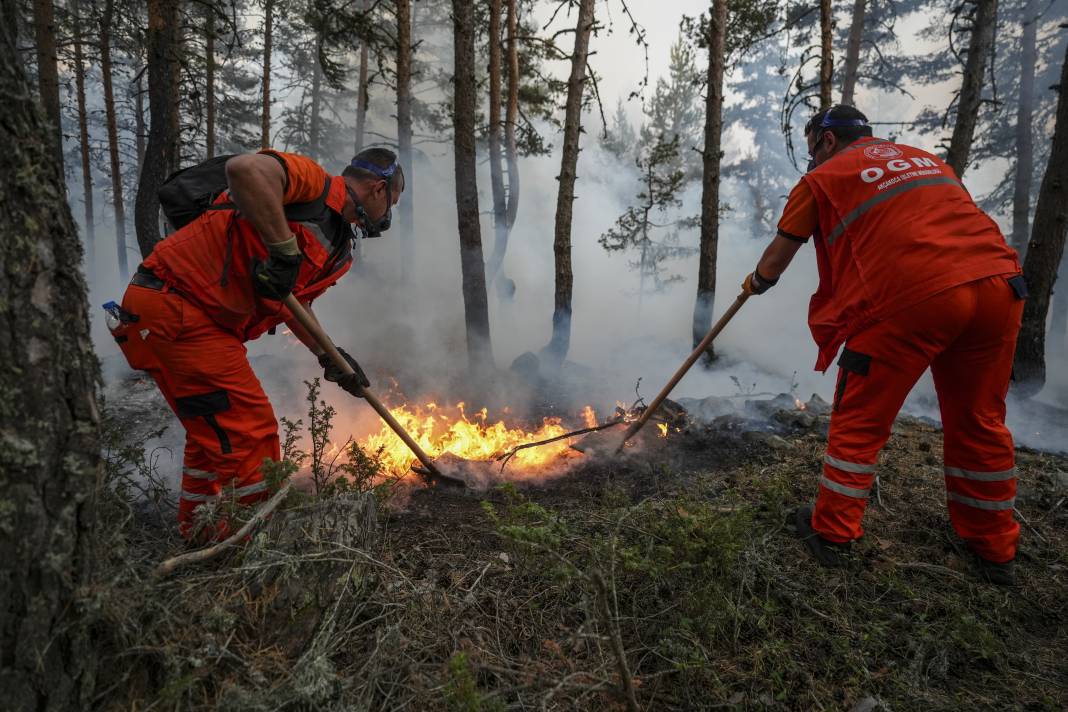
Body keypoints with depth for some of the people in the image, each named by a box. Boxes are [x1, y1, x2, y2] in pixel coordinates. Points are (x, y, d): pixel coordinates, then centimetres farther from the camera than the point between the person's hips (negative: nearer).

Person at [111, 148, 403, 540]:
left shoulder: (339, 252, 16)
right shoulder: (314, 183, -13)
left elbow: (292, 302, 25)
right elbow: (244, 168, -33)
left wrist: (327, 356, 19)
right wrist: (284, 250, -29)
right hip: (173, 306, -11)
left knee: (214, 433, 20)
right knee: (247, 432, -8)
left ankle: (198, 536, 35)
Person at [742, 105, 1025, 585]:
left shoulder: (823, 178, 12)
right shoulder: (924, 158, 28)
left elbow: (778, 254, 18)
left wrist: (755, 283, 38)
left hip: (909, 296, -6)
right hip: (998, 284, 6)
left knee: (859, 420, 9)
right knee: (979, 420, 20)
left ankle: (831, 534, 19)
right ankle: (994, 550, 33)